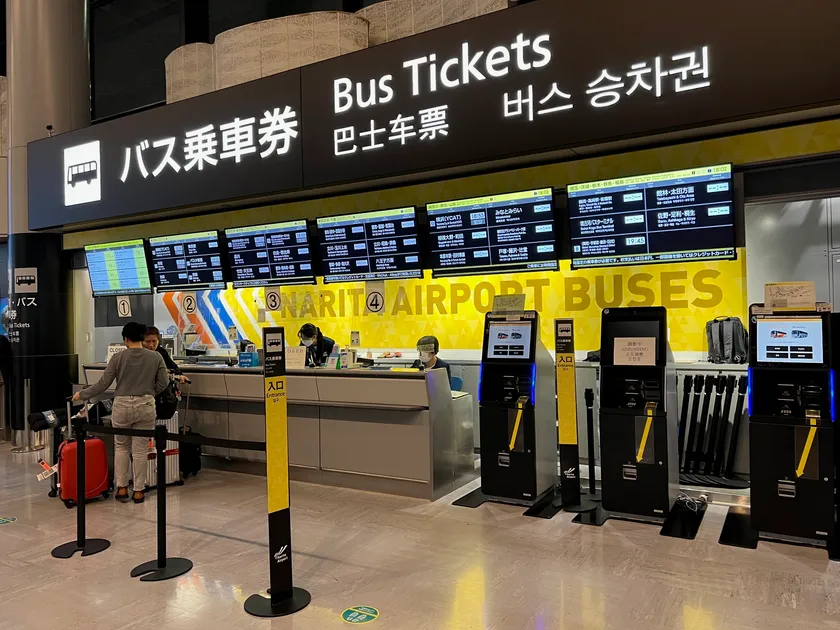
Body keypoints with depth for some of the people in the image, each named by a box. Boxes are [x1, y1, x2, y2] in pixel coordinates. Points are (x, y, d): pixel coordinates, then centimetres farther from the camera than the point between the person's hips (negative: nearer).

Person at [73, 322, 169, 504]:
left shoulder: (118, 357, -5)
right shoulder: (156, 357, -3)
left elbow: (103, 384, -3)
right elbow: (163, 383, -1)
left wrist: (82, 395, 11)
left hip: (122, 406, 0)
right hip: (146, 407, 0)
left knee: (121, 446, 17)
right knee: (140, 449, 7)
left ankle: (122, 488, 16)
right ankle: (138, 491, 11)